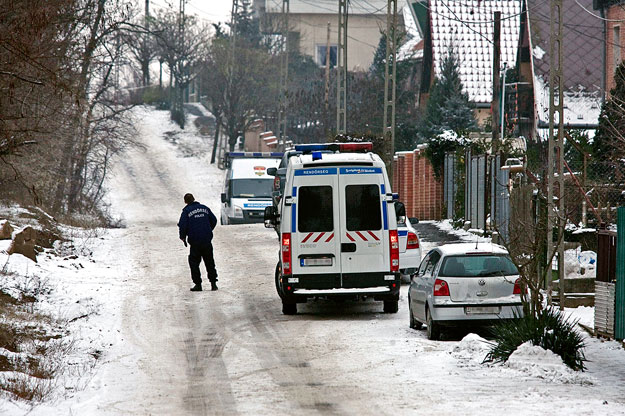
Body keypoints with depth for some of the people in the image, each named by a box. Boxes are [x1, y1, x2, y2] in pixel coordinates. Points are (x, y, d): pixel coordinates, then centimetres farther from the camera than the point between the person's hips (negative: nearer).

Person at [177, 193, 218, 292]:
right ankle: (213, 283, 12)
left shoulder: (186, 211, -6)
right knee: (209, 262, 14)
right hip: (207, 240, 4)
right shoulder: (205, 208, 9)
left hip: (195, 241, -4)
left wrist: (183, 237, 4)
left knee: (194, 262, 6)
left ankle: (198, 284, 0)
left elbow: (183, 225, -12)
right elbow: (214, 221, 14)